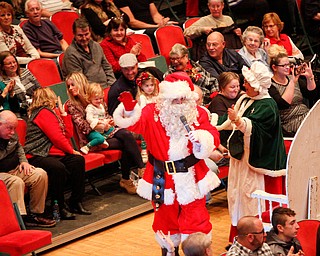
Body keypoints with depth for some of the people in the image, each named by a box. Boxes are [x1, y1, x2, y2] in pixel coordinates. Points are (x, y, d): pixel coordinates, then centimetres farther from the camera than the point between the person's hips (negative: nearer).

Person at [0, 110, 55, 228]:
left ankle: (35, 214, -8)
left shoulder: (12, 134, 8)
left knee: (40, 174, -11)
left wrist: (23, 161, 12)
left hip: (15, 169, 8)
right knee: (16, 182, -36)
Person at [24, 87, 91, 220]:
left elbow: (68, 134, 16)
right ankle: (58, 207, -23)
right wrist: (71, 151, -5)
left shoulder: (53, 112, 21)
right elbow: (57, 137, -15)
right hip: (37, 156, -10)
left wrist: (63, 113, 11)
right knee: (58, 168, -35)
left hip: (52, 154, 10)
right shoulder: (43, 113, -9)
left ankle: (75, 202, -4)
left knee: (78, 161, -8)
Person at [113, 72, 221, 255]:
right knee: (166, 217, 15)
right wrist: (129, 109, -45)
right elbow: (135, 122, -24)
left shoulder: (198, 113, -3)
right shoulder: (153, 113, -7)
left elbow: (213, 138, -9)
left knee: (196, 218, 4)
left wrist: (201, 138, -31)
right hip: (163, 178, 0)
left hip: (191, 176, 0)